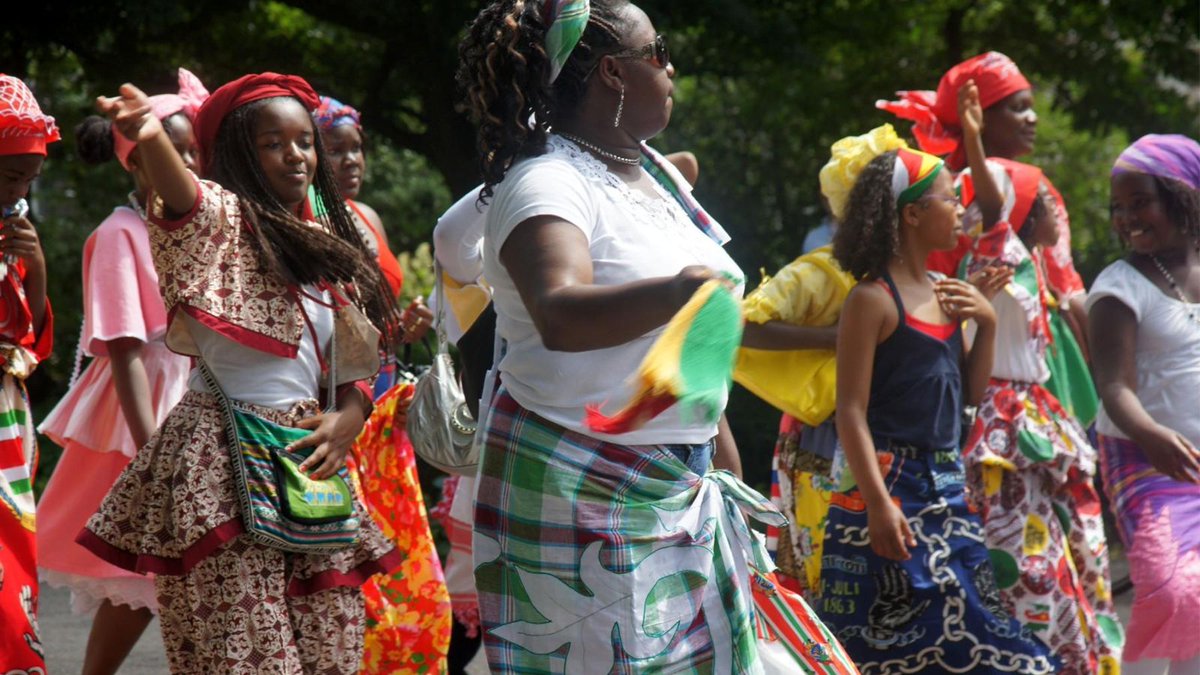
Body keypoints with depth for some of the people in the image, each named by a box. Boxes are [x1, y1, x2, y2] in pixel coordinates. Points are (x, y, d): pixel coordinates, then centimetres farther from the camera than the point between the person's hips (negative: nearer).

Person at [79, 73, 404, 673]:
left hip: (307, 464, 7)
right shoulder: (223, 220, -2)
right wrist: (152, 139, -49)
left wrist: (347, 420, -1)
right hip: (224, 461, -7)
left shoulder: (325, 246, 19)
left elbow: (357, 366, 22)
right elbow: (185, 201, -27)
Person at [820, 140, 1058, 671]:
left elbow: (971, 393, 18)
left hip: (946, 487, 8)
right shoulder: (873, 300, -11)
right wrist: (879, 504, -23)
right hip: (891, 486, -8)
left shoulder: (942, 294, 12)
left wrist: (987, 323, 3)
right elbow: (851, 411, -15)